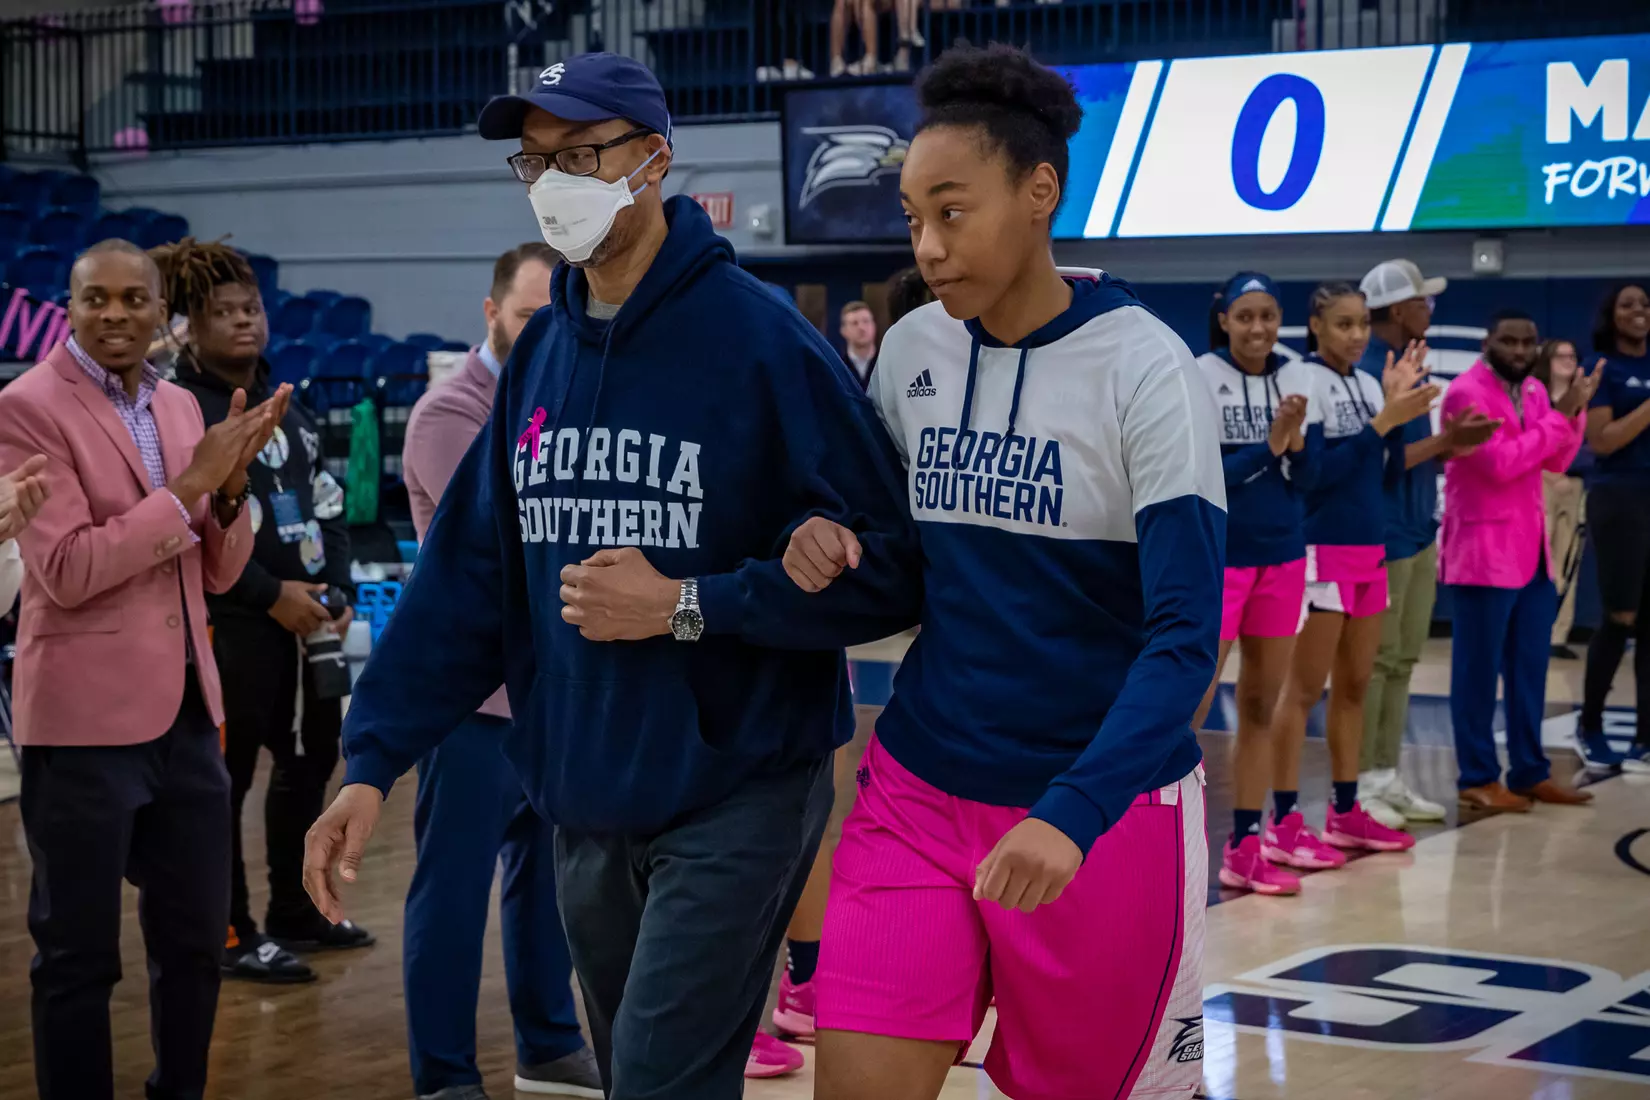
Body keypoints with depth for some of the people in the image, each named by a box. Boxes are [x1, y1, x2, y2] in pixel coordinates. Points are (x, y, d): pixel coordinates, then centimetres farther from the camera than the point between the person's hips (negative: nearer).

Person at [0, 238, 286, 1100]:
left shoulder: (179, 406, 11)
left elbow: (218, 572, 11)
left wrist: (231, 483, -8)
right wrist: (190, 484, -19)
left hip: (185, 709, 7)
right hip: (85, 717, -7)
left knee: (197, 937, 15)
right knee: (78, 954, 4)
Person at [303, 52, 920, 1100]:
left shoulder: (759, 337, -12)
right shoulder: (540, 355, 7)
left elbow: (888, 569, -14)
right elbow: (468, 574, 7)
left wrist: (688, 608, -19)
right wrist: (373, 760, 1)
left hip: (733, 798, -6)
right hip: (585, 806, 6)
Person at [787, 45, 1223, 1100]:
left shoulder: (1145, 368, -14)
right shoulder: (911, 350, 2)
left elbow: (1186, 636, -20)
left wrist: (1072, 814, -33)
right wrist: (835, 552, -8)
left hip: (1106, 811, -4)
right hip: (918, 790, 4)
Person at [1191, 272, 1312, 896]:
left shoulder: (1295, 378, 4)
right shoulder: (1200, 377, -9)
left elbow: (1300, 479, 4)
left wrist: (1296, 438, -15)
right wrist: (1269, 445, -22)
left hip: (1282, 559, 5)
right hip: (1216, 557, -5)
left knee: (1261, 705, 7)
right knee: (1189, 707, -7)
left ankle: (1244, 848, 13)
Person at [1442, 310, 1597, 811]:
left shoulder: (1534, 391, 12)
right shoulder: (1466, 393, -13)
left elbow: (1556, 463, 8)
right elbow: (1500, 463, -21)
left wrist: (1574, 413, -7)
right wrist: (1558, 416, -18)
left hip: (1533, 550, 8)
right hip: (1483, 551, -8)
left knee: (1529, 667, 12)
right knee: (1478, 669, -1)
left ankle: (1530, 772, 19)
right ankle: (1478, 777, 6)